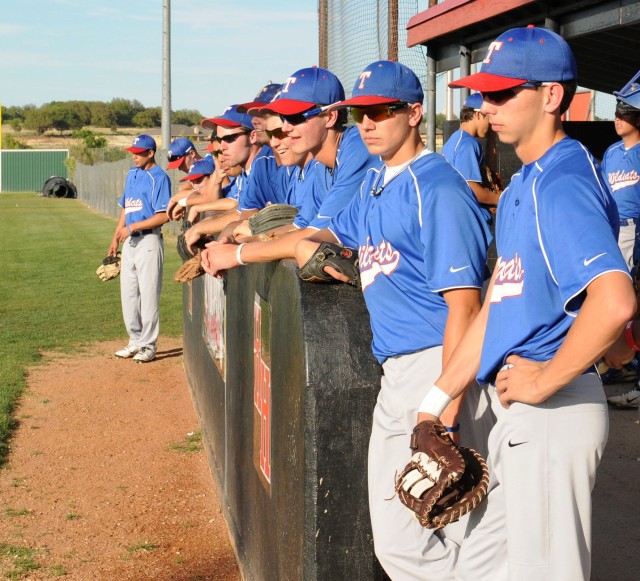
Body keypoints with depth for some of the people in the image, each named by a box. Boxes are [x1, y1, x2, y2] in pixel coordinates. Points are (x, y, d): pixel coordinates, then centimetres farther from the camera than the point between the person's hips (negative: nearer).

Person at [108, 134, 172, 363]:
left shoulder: (158, 177, -10)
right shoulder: (132, 174, 16)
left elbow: (164, 215, -18)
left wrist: (132, 227, -19)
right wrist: (116, 238, 17)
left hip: (148, 240, -8)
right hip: (130, 241, 8)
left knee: (148, 293, -4)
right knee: (128, 293, 11)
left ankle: (149, 345, 3)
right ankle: (136, 341, 21)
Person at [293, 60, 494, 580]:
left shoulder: (439, 191, -14)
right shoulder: (375, 184, 15)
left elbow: (463, 307, -20)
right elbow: (335, 233, 36)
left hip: (437, 367, -9)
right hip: (397, 374, 9)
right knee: (392, 535, 12)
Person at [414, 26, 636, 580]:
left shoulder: (563, 185, -18)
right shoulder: (521, 188, 14)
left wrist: (546, 382, -21)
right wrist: (436, 401, 18)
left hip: (553, 413, -10)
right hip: (518, 415, 10)